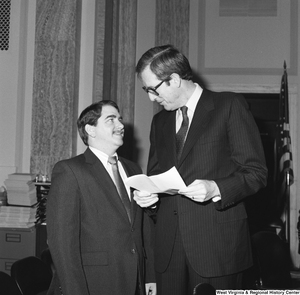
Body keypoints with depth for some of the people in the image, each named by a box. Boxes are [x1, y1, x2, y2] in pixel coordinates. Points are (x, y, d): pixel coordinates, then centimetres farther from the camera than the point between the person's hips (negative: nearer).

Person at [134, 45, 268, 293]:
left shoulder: (230, 105, -1)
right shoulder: (160, 121, 17)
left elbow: (256, 172, -5)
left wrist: (216, 189, -20)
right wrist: (146, 195, 1)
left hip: (218, 245, -5)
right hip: (169, 246, 5)